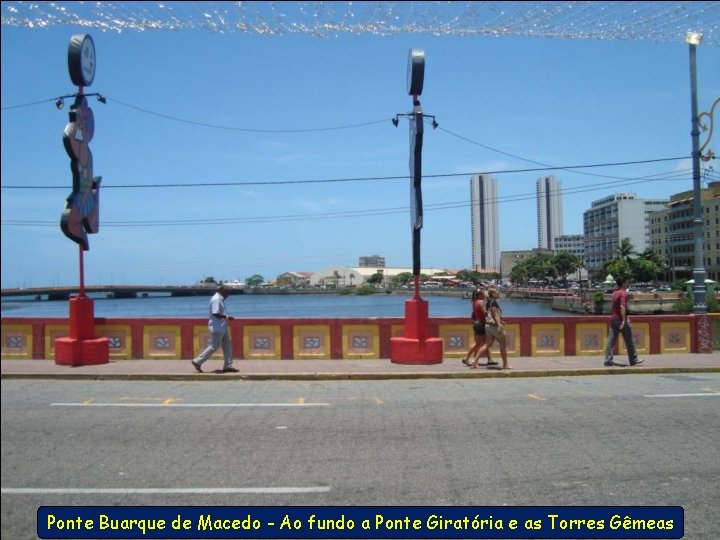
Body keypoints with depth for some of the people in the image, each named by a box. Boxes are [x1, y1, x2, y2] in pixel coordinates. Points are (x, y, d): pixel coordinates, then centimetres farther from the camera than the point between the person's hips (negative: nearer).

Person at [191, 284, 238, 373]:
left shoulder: (219, 299, 15)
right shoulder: (216, 299, -16)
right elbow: (215, 314, -25)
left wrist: (226, 317, 8)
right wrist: (226, 317, -17)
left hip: (222, 328, 11)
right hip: (217, 328, -11)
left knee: (227, 346, 10)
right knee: (214, 346, -5)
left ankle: (228, 366, 14)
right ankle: (197, 361, 5)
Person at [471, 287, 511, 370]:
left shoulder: (488, 302, 14)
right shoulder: (494, 302, -15)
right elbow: (495, 314, -24)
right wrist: (499, 325, -31)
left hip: (488, 325, 9)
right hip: (494, 325, -9)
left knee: (487, 345, 9)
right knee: (503, 345, 6)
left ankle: (475, 362, 1)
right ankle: (505, 364, 15)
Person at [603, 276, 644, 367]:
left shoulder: (615, 292, 14)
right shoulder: (623, 293, -13)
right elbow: (622, 306, -23)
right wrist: (624, 320, -26)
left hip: (613, 318, 8)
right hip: (621, 319, -8)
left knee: (611, 340, 3)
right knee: (629, 341, 5)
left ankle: (608, 360, -1)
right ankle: (633, 360, 14)